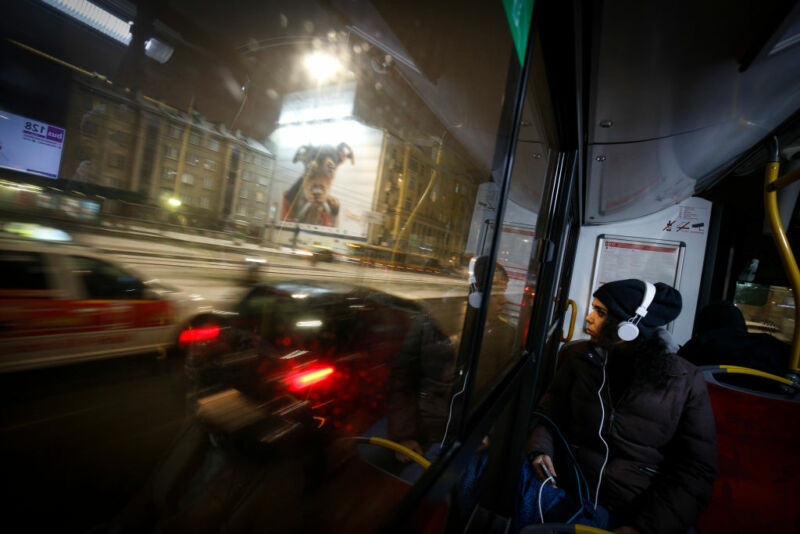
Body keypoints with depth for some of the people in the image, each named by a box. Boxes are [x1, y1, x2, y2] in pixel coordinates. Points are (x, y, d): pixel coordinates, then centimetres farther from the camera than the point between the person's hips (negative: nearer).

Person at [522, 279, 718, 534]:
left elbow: (697, 469, -3)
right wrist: (540, 448, -11)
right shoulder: (580, 357, 2)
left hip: (632, 511, -1)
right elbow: (551, 410, 9)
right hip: (568, 487, 2)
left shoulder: (686, 381, -4)